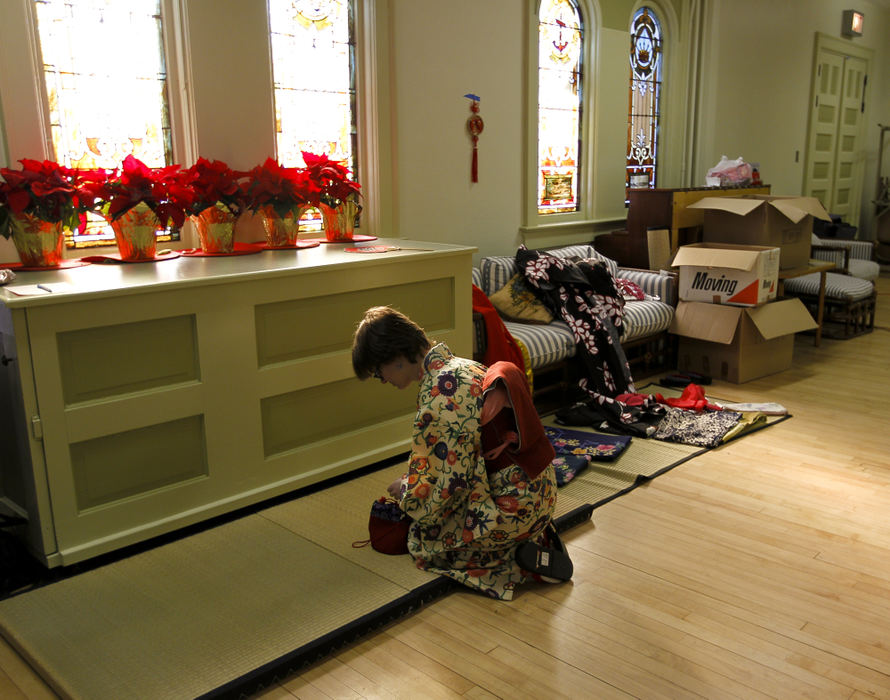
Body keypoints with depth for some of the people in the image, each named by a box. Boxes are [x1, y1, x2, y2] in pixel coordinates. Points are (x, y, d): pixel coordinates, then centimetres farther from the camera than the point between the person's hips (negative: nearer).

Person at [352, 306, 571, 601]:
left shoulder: (437, 394, -24)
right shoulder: (463, 366, 6)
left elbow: (451, 481, -19)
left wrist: (406, 490, 0)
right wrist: (412, 481, 18)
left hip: (511, 505, -9)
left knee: (423, 540, 8)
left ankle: (527, 557, -1)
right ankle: (537, 536, 14)